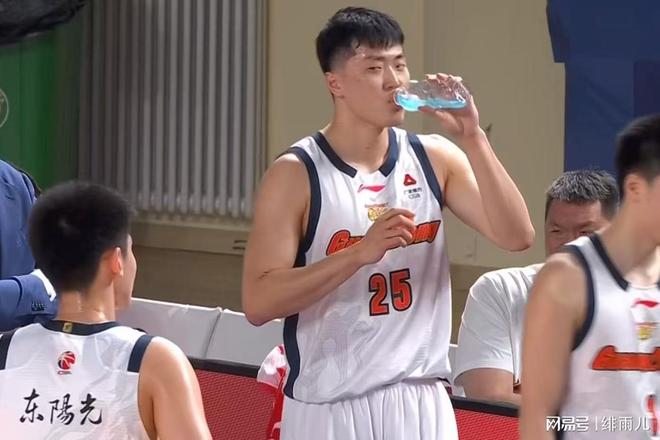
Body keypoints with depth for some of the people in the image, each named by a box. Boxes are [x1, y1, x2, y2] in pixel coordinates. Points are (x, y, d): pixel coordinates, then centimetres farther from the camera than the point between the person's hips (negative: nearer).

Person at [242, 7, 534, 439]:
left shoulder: (434, 159, 5)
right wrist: (361, 253, -23)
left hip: (422, 403, 4)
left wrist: (472, 139, -13)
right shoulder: (296, 175, -8)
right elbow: (258, 302, -14)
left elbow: (517, 236, -4)